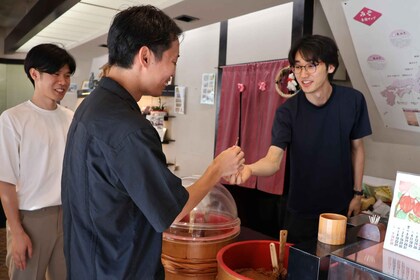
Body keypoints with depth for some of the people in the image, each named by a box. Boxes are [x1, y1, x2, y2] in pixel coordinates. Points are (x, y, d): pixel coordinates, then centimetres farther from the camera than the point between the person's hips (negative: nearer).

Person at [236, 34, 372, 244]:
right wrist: (249, 168, -48)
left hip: (341, 207, 2)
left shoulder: (353, 101, -11)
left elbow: (357, 147, 2)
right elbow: (273, 160, -27)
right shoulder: (287, 111, -17)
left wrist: (357, 192, 3)